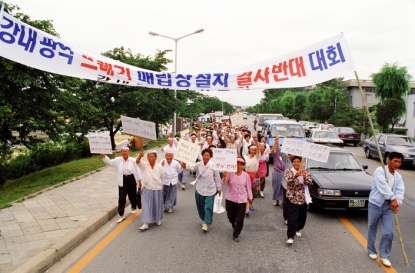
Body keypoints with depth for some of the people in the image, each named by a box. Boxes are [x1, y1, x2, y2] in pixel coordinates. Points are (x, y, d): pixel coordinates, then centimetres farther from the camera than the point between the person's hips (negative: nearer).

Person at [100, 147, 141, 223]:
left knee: (132, 196, 13)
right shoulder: (118, 160, 0)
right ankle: (121, 215, 6)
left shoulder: (133, 160, -7)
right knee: (121, 198, 0)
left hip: (131, 179, -1)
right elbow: (110, 162, -10)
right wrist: (103, 156, -28)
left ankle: (133, 208, 44)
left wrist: (139, 180, -1)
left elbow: (137, 170, -3)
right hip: (122, 180, 2)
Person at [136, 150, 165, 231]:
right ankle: (145, 223, 3)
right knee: (146, 206, -1)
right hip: (147, 189, 0)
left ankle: (158, 220, 35)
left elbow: (162, 178, 4)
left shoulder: (159, 167, -8)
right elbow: (137, 161, -27)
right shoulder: (144, 165, -8)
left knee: (157, 205, 14)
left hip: (157, 189, 0)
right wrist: (140, 155, -47)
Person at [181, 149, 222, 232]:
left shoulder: (213, 165, -11)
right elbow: (192, 168, -26)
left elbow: (217, 177, -3)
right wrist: (185, 166, -47)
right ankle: (204, 219, 39)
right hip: (199, 189, 3)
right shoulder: (198, 164, -7)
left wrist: (219, 188, 3)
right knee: (200, 206, 16)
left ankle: (206, 223, 7)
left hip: (210, 190, -3)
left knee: (208, 207, -5)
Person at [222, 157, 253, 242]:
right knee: (231, 217, 18)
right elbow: (224, 183, -20)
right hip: (230, 199, 0)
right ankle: (234, 226, 51)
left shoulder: (246, 175, -4)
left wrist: (250, 198, 11)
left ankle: (236, 235, 19)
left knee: (240, 219, -1)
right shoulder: (230, 173, -9)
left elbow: (248, 188, 6)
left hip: (242, 200, 0)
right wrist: (224, 176, -40)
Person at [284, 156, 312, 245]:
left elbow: (310, 183, -8)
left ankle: (298, 229, 43)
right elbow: (288, 180, -25)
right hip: (292, 198, -4)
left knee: (302, 216, 16)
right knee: (292, 218, -9)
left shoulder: (305, 171, 3)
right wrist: (296, 175, -42)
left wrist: (305, 177, -28)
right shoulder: (289, 171, -5)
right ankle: (290, 237, -7)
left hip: (303, 198, 4)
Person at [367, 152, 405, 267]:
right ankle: (371, 251, 29)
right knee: (372, 228, 9)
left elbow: (400, 191, 0)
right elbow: (383, 186, -19)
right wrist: (393, 199, -22)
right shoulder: (380, 171, -9)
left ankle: (384, 255, 14)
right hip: (375, 204, -4)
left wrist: (398, 202, -17)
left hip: (389, 206, 5)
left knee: (388, 232, 0)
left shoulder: (398, 176, 11)